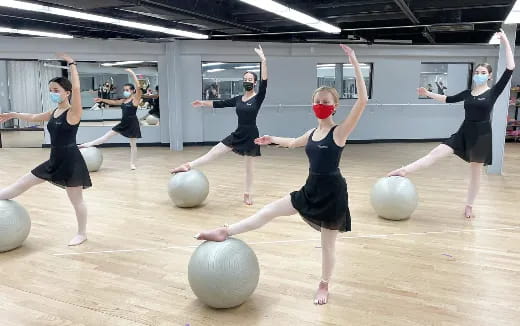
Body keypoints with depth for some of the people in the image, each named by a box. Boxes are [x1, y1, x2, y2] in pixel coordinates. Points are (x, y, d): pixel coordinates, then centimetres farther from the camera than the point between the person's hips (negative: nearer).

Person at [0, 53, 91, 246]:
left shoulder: (73, 113, -13)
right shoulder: (54, 112, 11)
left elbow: (76, 88, -29)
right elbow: (34, 118, 29)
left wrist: (71, 64, -24)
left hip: (71, 161, -7)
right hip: (54, 160, 8)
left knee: (76, 200, 5)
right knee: (23, 183, 16)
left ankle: (82, 233, 21)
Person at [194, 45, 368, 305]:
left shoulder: (340, 131, -13)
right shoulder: (312, 133, 7)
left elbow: (362, 101, -26)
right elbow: (293, 143, 31)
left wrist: (354, 64, -29)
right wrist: (272, 139, 32)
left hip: (332, 193, -6)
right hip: (310, 190, 6)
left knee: (328, 243, 10)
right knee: (269, 211, 5)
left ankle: (324, 286, 32)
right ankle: (225, 232, 14)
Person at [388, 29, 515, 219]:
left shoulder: (493, 92, -5)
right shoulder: (468, 93, 9)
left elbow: (510, 69, -13)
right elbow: (449, 99, 19)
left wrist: (505, 43, -16)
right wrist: (428, 94, 13)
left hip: (482, 135, -3)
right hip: (464, 132, 3)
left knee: (475, 171, 6)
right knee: (436, 153, -9)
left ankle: (469, 205, 19)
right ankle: (404, 171, -11)